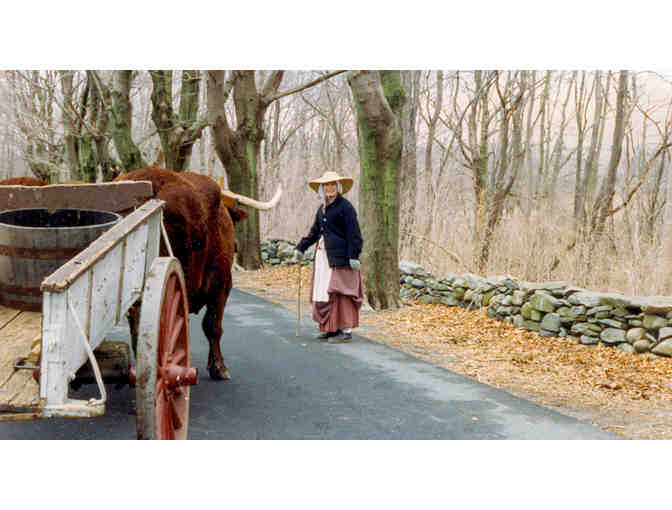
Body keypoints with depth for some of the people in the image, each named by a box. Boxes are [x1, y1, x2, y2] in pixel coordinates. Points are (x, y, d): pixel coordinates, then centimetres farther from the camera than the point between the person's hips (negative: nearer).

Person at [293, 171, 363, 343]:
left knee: (340, 292, -8)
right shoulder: (322, 209, 16)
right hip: (323, 255, 8)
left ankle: (346, 331, -3)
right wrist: (300, 248, 19)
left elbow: (353, 234, -13)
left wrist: (353, 256, -19)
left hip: (340, 257, -8)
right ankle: (330, 328, 18)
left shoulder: (345, 207, -8)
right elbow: (314, 232, 25)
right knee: (323, 291, 9)